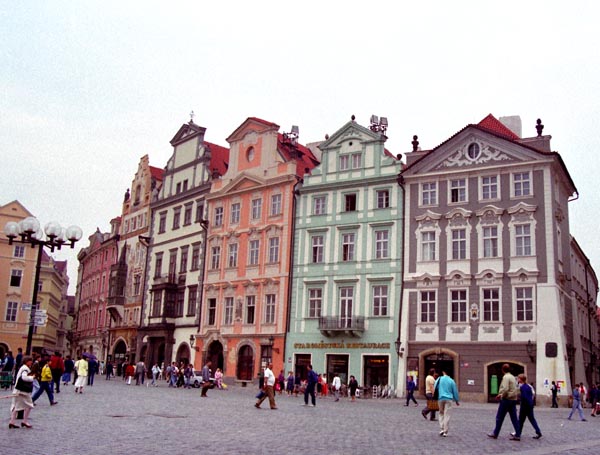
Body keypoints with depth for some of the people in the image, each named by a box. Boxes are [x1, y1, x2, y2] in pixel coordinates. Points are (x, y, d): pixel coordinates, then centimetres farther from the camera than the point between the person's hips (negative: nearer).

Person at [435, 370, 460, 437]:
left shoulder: (439, 379, 3)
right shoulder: (451, 381, -1)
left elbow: (434, 389, 3)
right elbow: (455, 391, 5)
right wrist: (456, 400, 16)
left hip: (440, 398, 2)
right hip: (448, 399, -1)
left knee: (441, 414, 15)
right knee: (447, 415, 1)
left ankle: (441, 429, 3)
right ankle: (445, 432, 0)